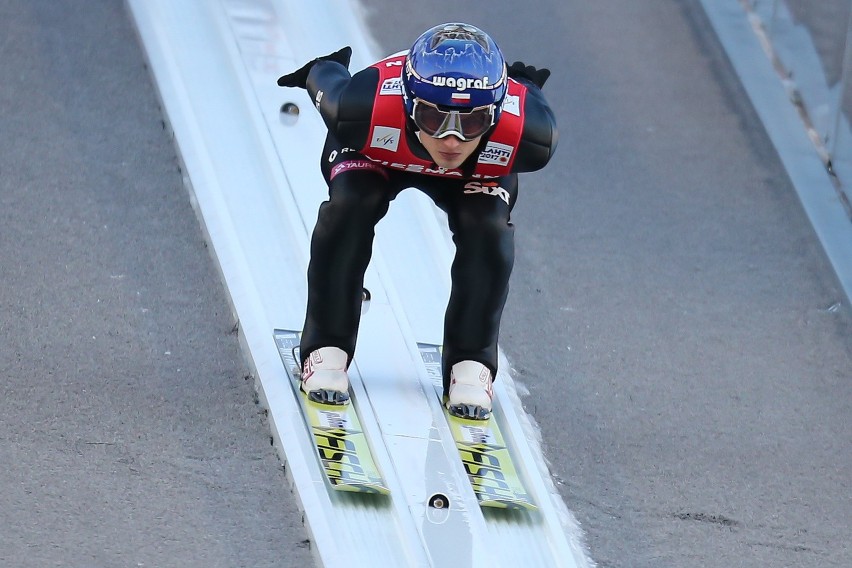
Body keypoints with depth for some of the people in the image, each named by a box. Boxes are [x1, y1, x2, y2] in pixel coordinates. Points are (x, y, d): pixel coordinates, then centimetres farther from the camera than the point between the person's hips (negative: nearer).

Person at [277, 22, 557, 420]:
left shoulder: (527, 131, -42)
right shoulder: (363, 108, -44)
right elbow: (328, 85, -19)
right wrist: (320, 73, 2)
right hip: (372, 154, -1)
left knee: (487, 229, -23)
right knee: (350, 205, -27)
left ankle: (471, 363, -3)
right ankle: (326, 349, -9)